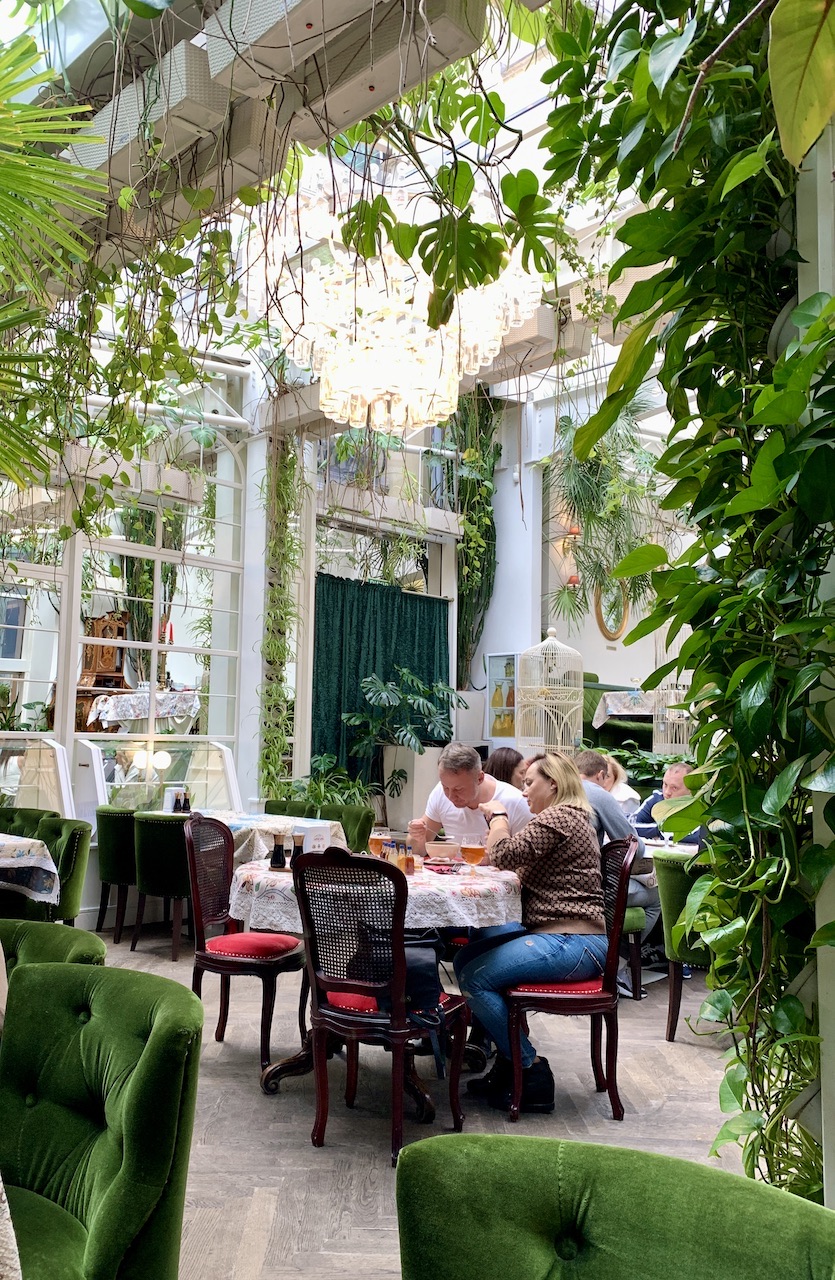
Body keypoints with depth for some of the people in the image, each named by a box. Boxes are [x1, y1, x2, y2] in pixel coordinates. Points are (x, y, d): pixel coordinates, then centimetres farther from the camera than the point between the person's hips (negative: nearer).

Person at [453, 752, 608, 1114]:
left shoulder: (560, 817, -12)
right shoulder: (566, 817, 22)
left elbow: (504, 855, -19)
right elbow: (518, 862, 19)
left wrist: (498, 814, -2)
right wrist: (500, 819, 8)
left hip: (573, 944, -11)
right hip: (556, 934, 11)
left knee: (475, 977, -16)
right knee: (466, 958, 9)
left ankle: (532, 1073, -4)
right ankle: (508, 1060, 12)